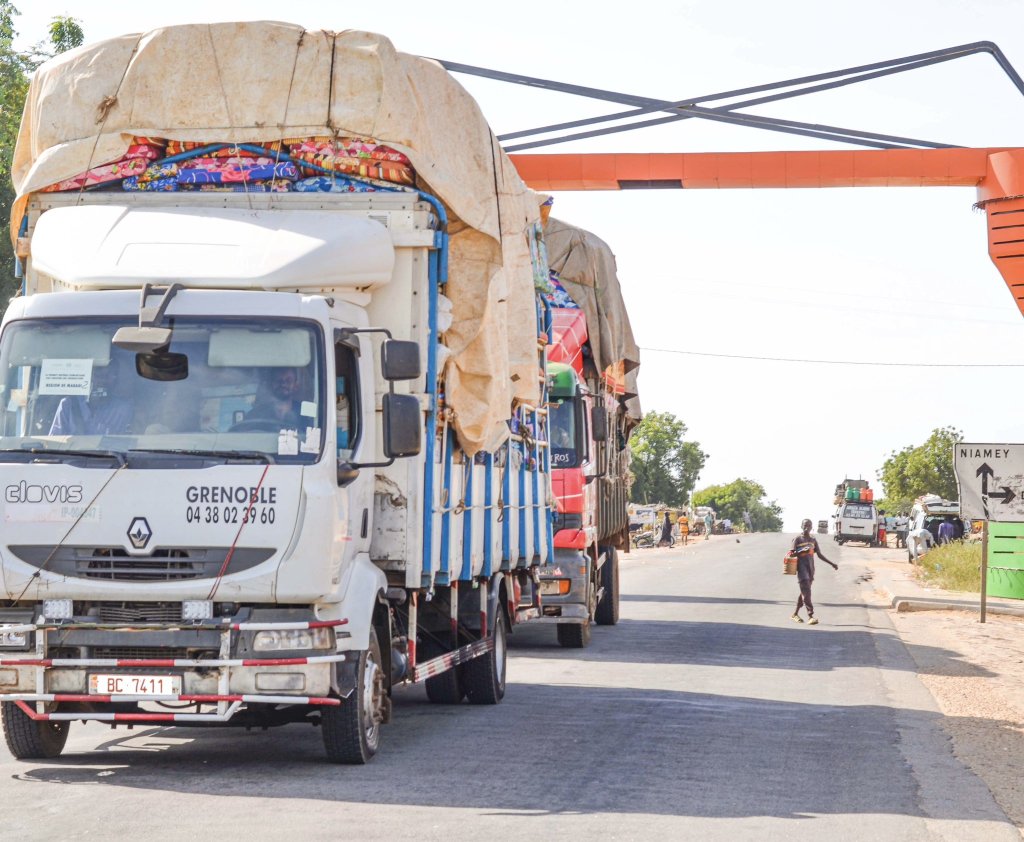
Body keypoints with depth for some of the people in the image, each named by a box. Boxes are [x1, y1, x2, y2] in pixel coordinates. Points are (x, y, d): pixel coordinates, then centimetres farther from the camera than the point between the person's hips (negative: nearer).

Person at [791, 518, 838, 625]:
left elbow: (819, 554, 17)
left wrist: (831, 563, 13)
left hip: (811, 568, 6)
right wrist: (802, 551, -25)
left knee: (804, 592, 10)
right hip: (801, 568, -6)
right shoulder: (797, 539, -2)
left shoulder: (813, 539, 14)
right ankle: (810, 616, -21)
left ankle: (795, 614, 21)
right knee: (806, 592, -14)